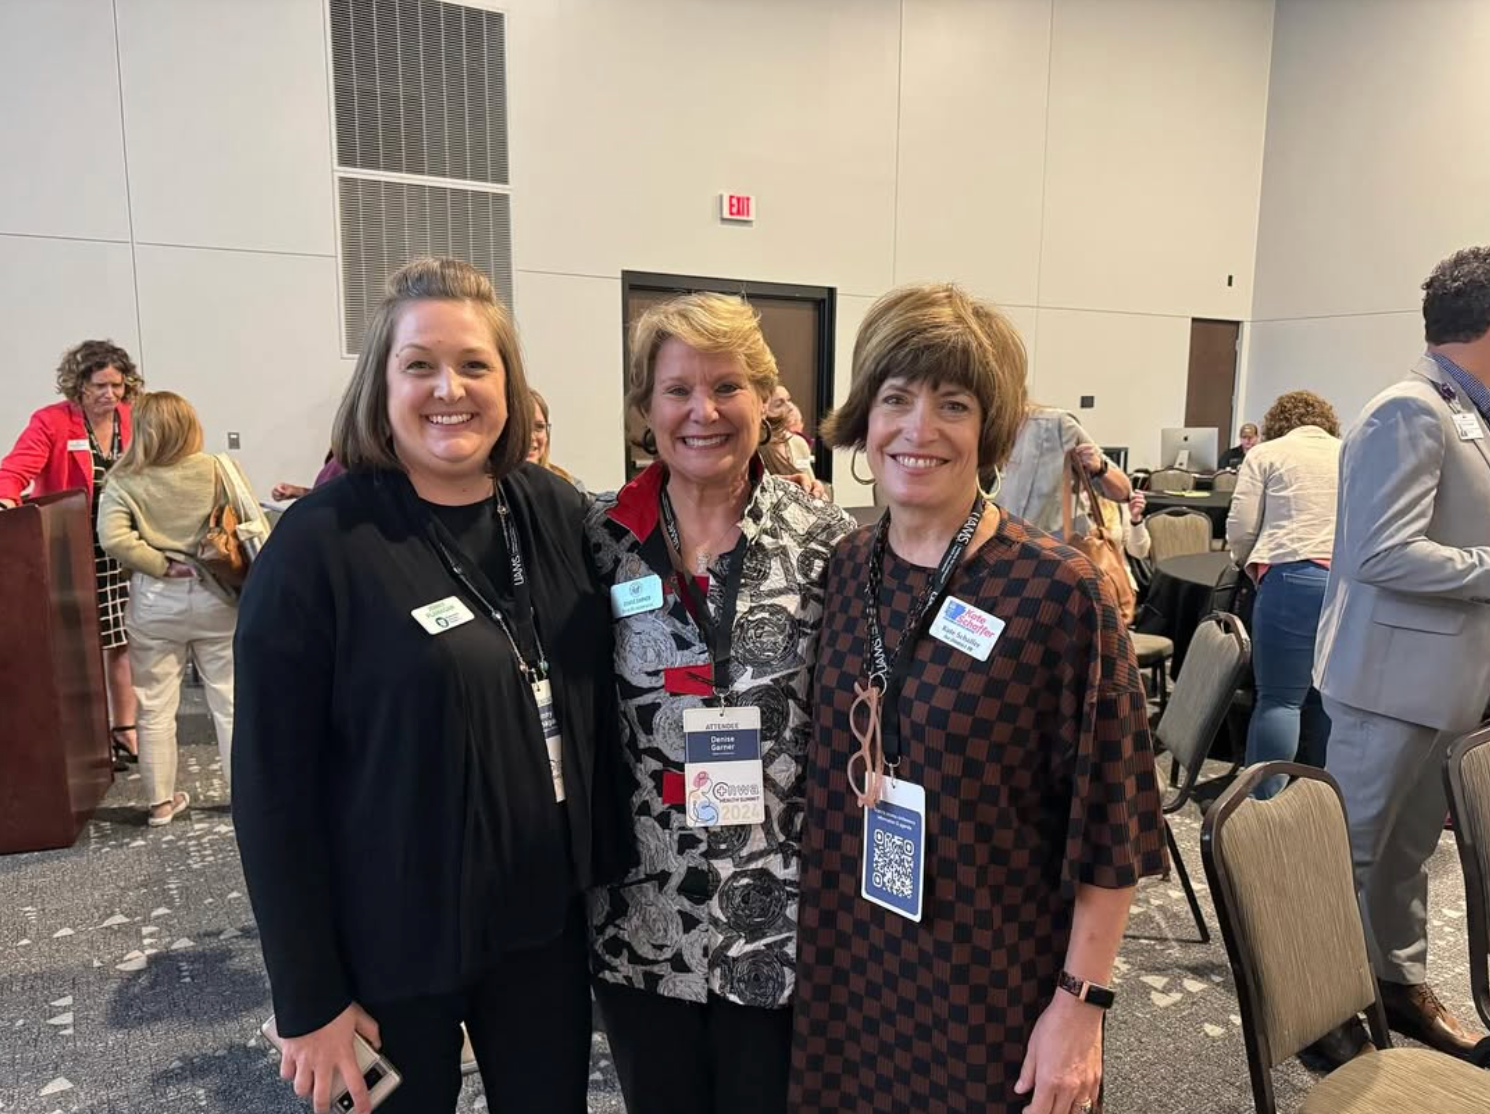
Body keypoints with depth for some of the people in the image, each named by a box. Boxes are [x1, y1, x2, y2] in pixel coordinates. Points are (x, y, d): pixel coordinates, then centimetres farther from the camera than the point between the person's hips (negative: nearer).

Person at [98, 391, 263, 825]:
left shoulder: (123, 481, -7)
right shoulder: (216, 470, -7)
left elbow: (113, 538, -19)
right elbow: (253, 523, -10)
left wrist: (160, 565, -9)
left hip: (153, 605, 0)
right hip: (213, 598, 0)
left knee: (156, 707, 13)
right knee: (231, 701, 11)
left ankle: (161, 801, 24)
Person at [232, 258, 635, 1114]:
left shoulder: (558, 512, -3)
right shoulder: (320, 544, -15)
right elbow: (273, 786, -13)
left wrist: (605, 868, 5)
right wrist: (309, 999, -10)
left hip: (548, 916, 4)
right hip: (391, 943, -4)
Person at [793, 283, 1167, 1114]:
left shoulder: (1059, 591, -17)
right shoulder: (839, 572, -4)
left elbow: (1108, 824, -12)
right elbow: (818, 781, 6)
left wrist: (1080, 1003, -10)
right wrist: (805, 948, 8)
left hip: (996, 983, -4)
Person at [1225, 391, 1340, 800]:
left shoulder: (1267, 454, 9)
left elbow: (1240, 529, 1)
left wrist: (1251, 567, 20)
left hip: (1294, 579, -4)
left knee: (1280, 698, -2)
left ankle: (1263, 803, -1)